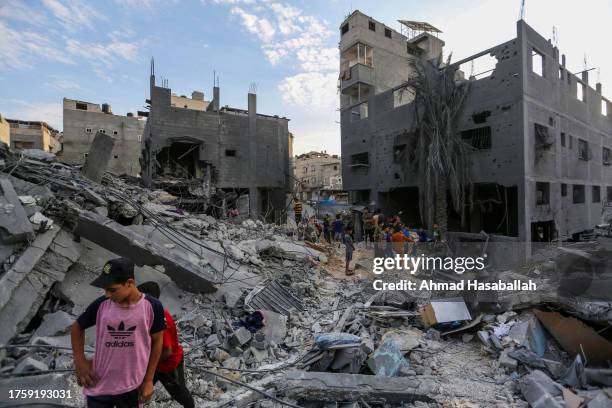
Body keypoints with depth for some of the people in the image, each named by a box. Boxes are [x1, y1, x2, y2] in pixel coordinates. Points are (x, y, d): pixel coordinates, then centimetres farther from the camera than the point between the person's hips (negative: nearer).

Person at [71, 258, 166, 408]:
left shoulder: (152, 306, -18)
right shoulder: (101, 304, -13)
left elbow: (157, 341, -6)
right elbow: (77, 327, 7)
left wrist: (149, 380, -2)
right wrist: (79, 361, 0)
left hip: (132, 387, -1)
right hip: (98, 387, 1)